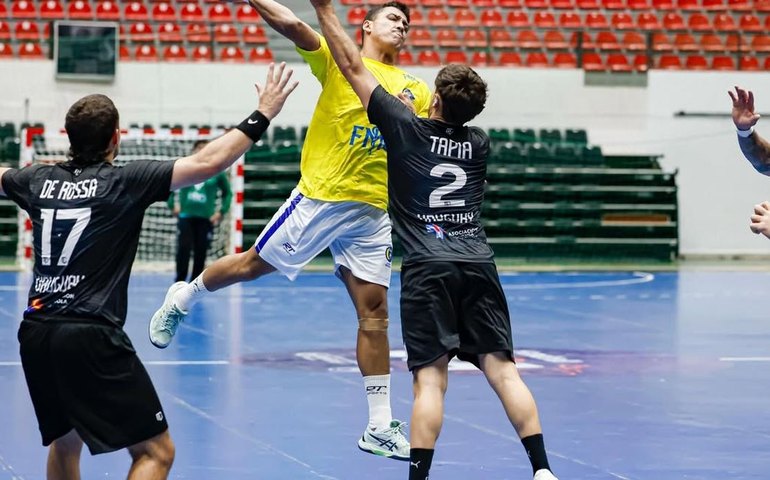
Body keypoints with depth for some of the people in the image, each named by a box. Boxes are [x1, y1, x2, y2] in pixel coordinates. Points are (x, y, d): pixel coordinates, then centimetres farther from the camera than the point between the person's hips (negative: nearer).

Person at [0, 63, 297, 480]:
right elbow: (206, 163, -12)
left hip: (35, 333, 7)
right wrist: (261, 116, -3)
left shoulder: (40, 179, 11)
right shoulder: (126, 181, -5)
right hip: (92, 337, -7)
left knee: (64, 443, 27)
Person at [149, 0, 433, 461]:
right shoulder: (337, 59, 0)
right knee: (255, 263, 5)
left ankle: (380, 428, 3)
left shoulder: (415, 90, 13)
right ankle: (182, 299, 36)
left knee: (375, 311, 0)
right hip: (320, 197, -4)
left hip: (373, 211, 4)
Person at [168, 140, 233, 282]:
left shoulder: (217, 172, 1)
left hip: (206, 218, 0)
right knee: (183, 249, -8)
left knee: (200, 253, 3)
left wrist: (221, 212, 1)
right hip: (185, 216, 0)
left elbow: (227, 193, 11)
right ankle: (179, 282, 2)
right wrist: (173, 205, 1)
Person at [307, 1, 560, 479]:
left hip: (428, 268, -3)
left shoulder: (406, 127, 3)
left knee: (431, 380, -8)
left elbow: (355, 68, 9)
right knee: (503, 371, 1)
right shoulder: (479, 143, 15)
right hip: (478, 264, 3)